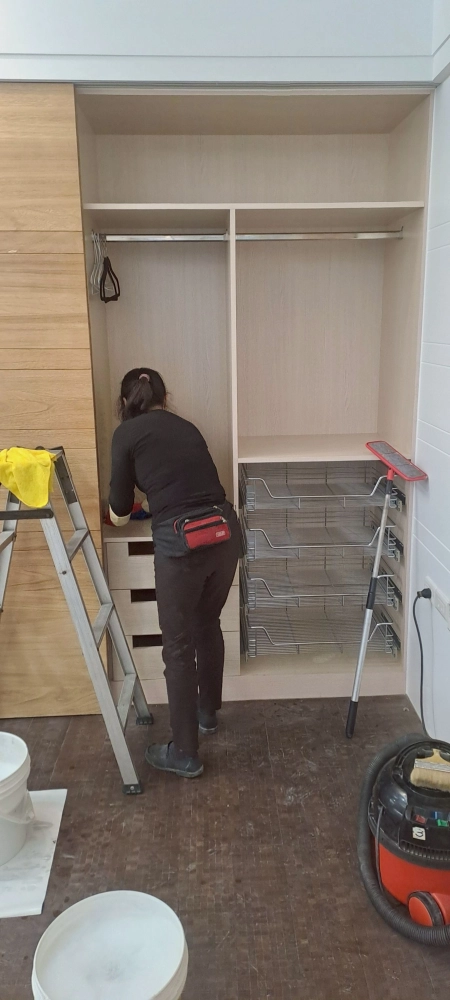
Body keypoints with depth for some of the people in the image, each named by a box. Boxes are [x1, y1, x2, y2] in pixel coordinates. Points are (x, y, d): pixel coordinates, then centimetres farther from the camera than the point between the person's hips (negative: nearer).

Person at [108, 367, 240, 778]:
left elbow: (120, 511, 7)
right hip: (225, 532, 6)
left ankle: (184, 754, 20)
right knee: (208, 625, 27)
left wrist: (119, 513, 31)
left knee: (178, 647, 8)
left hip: (181, 542, -6)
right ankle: (208, 711, 47)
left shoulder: (127, 433, 4)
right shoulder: (187, 428, 20)